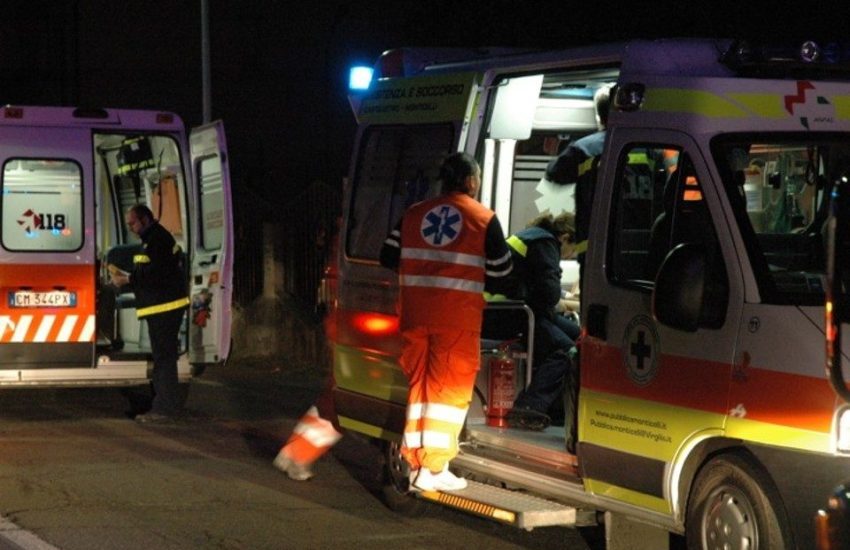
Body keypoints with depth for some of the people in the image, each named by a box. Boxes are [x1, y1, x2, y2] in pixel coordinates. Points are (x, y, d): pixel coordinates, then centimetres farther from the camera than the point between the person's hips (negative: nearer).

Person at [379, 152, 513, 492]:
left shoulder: (414, 214, 9)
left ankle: (415, 464, 17)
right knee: (450, 390, 0)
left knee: (419, 385, 13)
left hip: (416, 315, 4)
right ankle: (434, 469, -3)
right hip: (458, 317, -4)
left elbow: (389, 258, 11)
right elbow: (500, 276, 2)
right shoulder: (484, 219, -1)